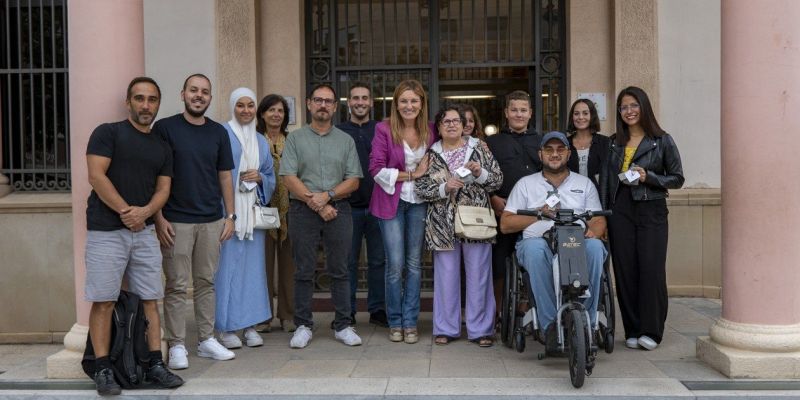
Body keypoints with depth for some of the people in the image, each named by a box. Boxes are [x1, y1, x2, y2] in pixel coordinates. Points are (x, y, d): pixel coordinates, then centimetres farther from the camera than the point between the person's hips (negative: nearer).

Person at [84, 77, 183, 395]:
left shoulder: (162, 147, 16)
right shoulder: (108, 133, 0)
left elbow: (163, 188, 9)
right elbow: (96, 176, -9)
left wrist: (144, 212, -11)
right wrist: (125, 211, -12)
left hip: (144, 231, 5)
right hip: (106, 231, -5)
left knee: (150, 300, 5)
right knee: (104, 301, -4)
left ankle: (155, 365, 11)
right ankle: (103, 370, 3)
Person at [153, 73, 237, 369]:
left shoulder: (218, 132, 10)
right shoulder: (165, 128, -2)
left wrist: (230, 215, 7)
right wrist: (159, 217, -9)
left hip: (212, 221, 4)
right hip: (176, 221, -4)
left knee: (207, 282, 11)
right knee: (177, 285, 1)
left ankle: (207, 340, 21)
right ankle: (177, 345, 10)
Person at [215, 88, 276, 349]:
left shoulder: (261, 142, 18)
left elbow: (271, 177, 21)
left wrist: (259, 178, -2)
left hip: (252, 211, 5)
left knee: (253, 265, 5)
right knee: (227, 265, -6)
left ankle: (250, 324, 13)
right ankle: (226, 327, 3)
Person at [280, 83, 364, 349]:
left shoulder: (346, 140, 11)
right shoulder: (295, 138, 7)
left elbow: (353, 181, 4)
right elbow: (288, 178, -3)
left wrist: (327, 195, -11)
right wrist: (314, 202, -10)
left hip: (338, 210, 1)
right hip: (303, 210, -1)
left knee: (340, 271, 4)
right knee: (304, 271, 3)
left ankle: (343, 326, 11)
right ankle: (303, 326, 12)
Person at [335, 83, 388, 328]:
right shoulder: (338, 132, 6)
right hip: (349, 206, -1)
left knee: (378, 260, 7)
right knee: (348, 261, 5)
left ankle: (377, 309, 17)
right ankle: (347, 311, 14)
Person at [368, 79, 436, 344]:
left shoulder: (430, 132, 5)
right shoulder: (384, 129, -6)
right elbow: (376, 168, -10)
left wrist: (427, 169, -4)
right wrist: (411, 175, -12)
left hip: (419, 202, 3)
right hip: (391, 201, -3)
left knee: (414, 263, 6)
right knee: (395, 265, -3)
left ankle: (410, 322, 15)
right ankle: (395, 322, 13)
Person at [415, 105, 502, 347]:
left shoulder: (479, 149, 7)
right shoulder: (431, 155, 8)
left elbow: (497, 181, 5)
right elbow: (421, 188, 1)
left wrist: (480, 173, -13)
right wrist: (444, 188, -13)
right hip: (443, 226, 1)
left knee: (479, 277, 2)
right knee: (446, 277, 5)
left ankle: (481, 329, 11)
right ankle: (446, 328, 16)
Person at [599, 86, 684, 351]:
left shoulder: (662, 141, 4)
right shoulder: (613, 143, 13)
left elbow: (677, 179, 5)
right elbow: (605, 181, 12)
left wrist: (648, 177, -11)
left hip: (651, 211, -3)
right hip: (620, 211, 3)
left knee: (651, 270, -9)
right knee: (625, 271, 2)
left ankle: (651, 331, 0)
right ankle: (632, 331, 11)